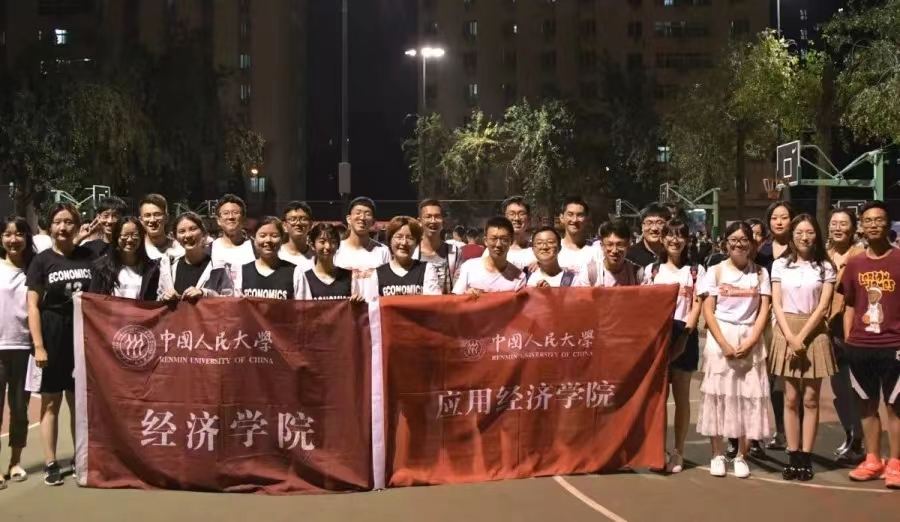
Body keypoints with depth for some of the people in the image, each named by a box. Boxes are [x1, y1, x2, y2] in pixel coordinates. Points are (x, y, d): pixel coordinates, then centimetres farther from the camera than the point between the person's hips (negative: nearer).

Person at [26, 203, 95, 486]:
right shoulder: (42, 260, -1)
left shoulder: (89, 257, 4)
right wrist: (38, 345, -10)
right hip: (53, 337, -2)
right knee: (51, 402, 4)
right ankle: (50, 464, 10)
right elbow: (33, 306, -3)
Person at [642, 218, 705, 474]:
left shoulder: (696, 271, 5)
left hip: (684, 335, -2)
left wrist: (684, 334, -14)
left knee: (681, 396, 4)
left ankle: (678, 452, 10)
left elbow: (696, 307, -2)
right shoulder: (652, 269, 11)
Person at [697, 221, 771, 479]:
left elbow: (764, 312, 1)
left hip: (750, 340, 1)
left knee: (749, 396, 1)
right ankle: (717, 455, 7)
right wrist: (724, 344, -12)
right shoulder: (715, 271, 3)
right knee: (717, 394, -1)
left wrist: (749, 342, -11)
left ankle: (741, 456, 10)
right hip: (720, 338, -1)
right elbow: (708, 312, -3)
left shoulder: (760, 273, 7)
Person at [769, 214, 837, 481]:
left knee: (810, 400, 2)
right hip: (786, 332, 1)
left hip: (814, 333, 0)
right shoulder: (780, 265, 6)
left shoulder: (825, 267, 4)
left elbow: (823, 306, -3)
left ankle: (806, 458, 6)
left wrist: (802, 337, -13)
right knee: (791, 399, 2)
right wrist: (790, 336, -11)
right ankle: (793, 457, 7)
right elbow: (776, 304, 1)